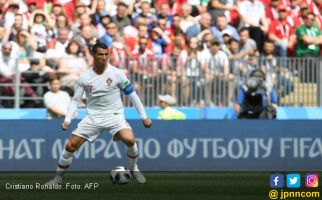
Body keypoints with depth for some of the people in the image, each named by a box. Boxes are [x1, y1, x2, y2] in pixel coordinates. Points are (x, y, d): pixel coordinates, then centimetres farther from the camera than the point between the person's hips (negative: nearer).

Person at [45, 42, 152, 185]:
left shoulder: (117, 73, -7)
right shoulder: (84, 78, -3)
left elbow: (132, 94, 0)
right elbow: (75, 100, 4)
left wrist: (144, 117, 0)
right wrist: (67, 120, -10)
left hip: (114, 115, -2)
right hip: (93, 117, 2)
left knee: (129, 140, -29)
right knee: (70, 146, -8)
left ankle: (134, 169, 0)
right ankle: (58, 178, 12)